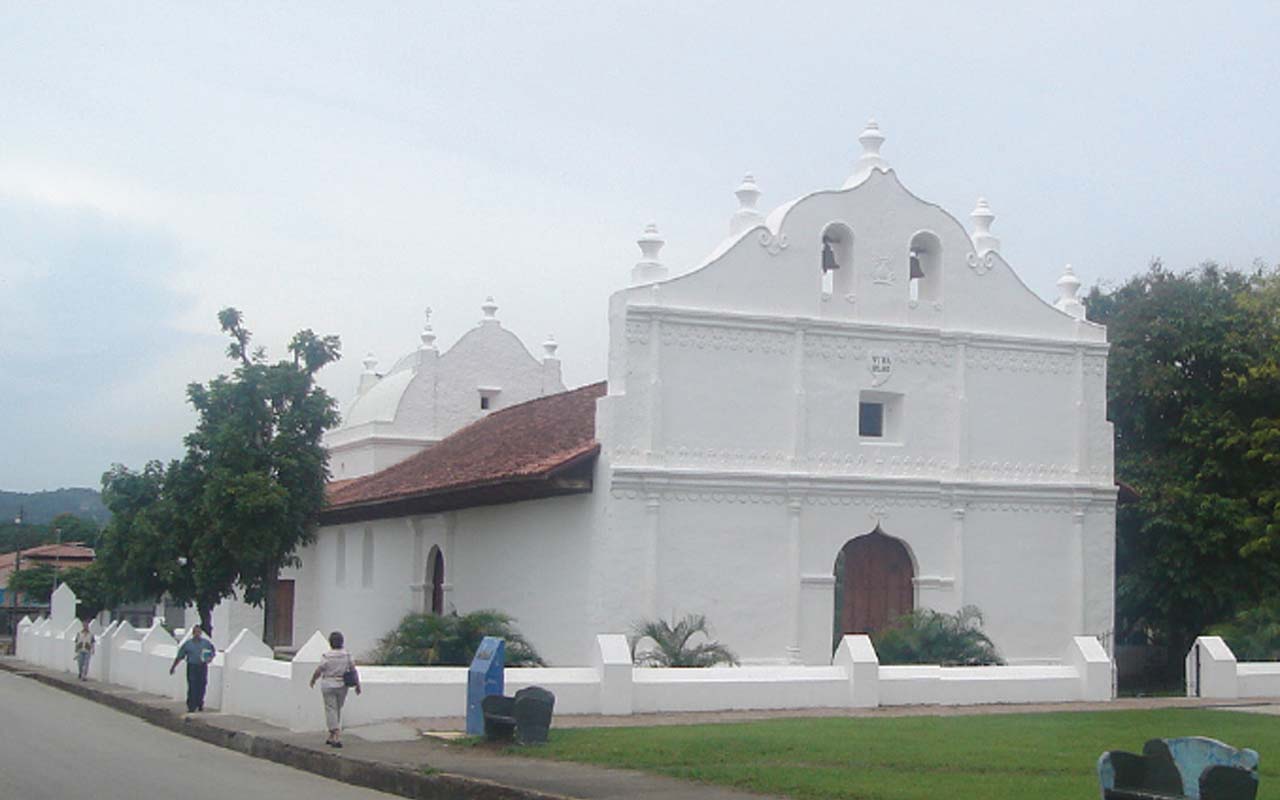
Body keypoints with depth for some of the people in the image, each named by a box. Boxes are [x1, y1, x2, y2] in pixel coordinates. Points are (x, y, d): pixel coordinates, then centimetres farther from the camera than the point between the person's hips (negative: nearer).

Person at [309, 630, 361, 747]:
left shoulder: (326, 657, -13)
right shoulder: (347, 656, -3)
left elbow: (318, 671, -7)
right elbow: (354, 671, -2)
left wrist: (313, 681, 11)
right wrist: (357, 685, 8)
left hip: (328, 686, -4)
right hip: (342, 686, 4)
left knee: (331, 710, 0)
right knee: (337, 710, 17)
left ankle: (337, 737, -11)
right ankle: (332, 737, 25)